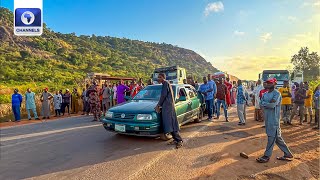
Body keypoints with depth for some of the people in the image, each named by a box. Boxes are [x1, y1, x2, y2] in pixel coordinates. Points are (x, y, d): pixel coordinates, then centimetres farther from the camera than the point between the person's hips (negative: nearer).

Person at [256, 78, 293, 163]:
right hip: (267, 118, 8)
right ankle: (287, 154, 28)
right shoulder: (265, 94, 14)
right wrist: (269, 103, -14)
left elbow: (272, 105, -22)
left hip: (274, 119, -8)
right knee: (277, 137, 15)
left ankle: (267, 156, 6)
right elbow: (261, 104, 1)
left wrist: (264, 103, -8)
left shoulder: (277, 94, -10)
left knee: (272, 137, -1)